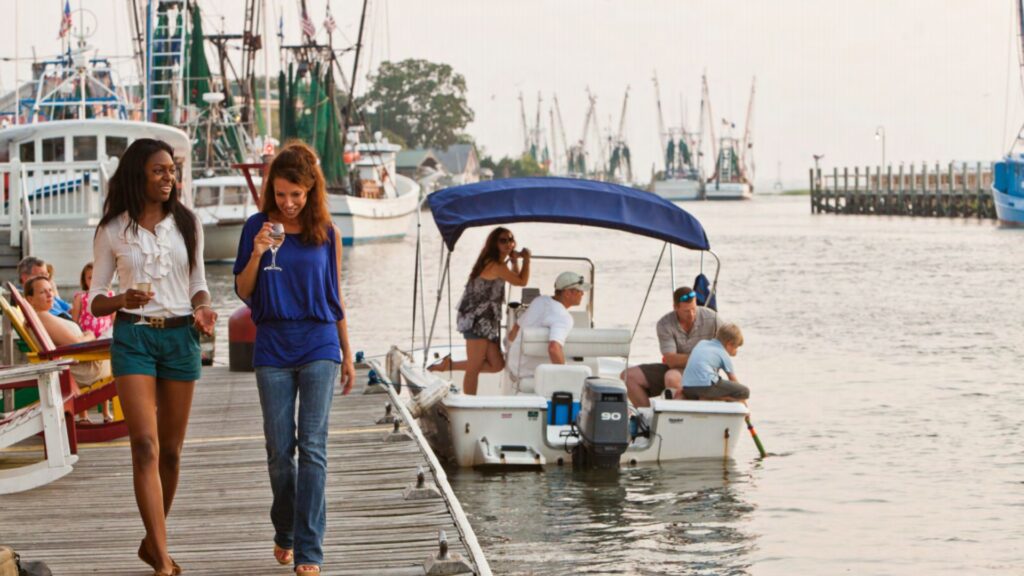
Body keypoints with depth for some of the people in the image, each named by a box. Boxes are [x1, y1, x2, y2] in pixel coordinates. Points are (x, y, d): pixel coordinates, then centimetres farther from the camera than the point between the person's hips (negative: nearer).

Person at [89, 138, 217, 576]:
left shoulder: (186, 224, 7)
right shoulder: (113, 231, 1)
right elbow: (95, 301, 4)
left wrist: (203, 308, -7)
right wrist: (123, 301, -18)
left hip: (180, 337, 3)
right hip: (133, 338, -3)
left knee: (171, 450, 8)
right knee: (145, 445, -13)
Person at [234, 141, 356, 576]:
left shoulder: (327, 234, 3)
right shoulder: (258, 227, 2)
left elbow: (336, 296, 10)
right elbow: (243, 292, 3)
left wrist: (347, 356, 12)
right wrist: (257, 254, -15)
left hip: (319, 346, -1)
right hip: (272, 346, 1)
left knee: (313, 446, -8)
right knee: (279, 450, 6)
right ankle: (284, 532, 28)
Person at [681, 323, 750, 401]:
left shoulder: (701, 343, 27)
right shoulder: (724, 355, 11)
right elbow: (733, 380, 18)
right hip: (706, 385, -7)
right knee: (745, 391, -3)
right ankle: (707, 399, -10)